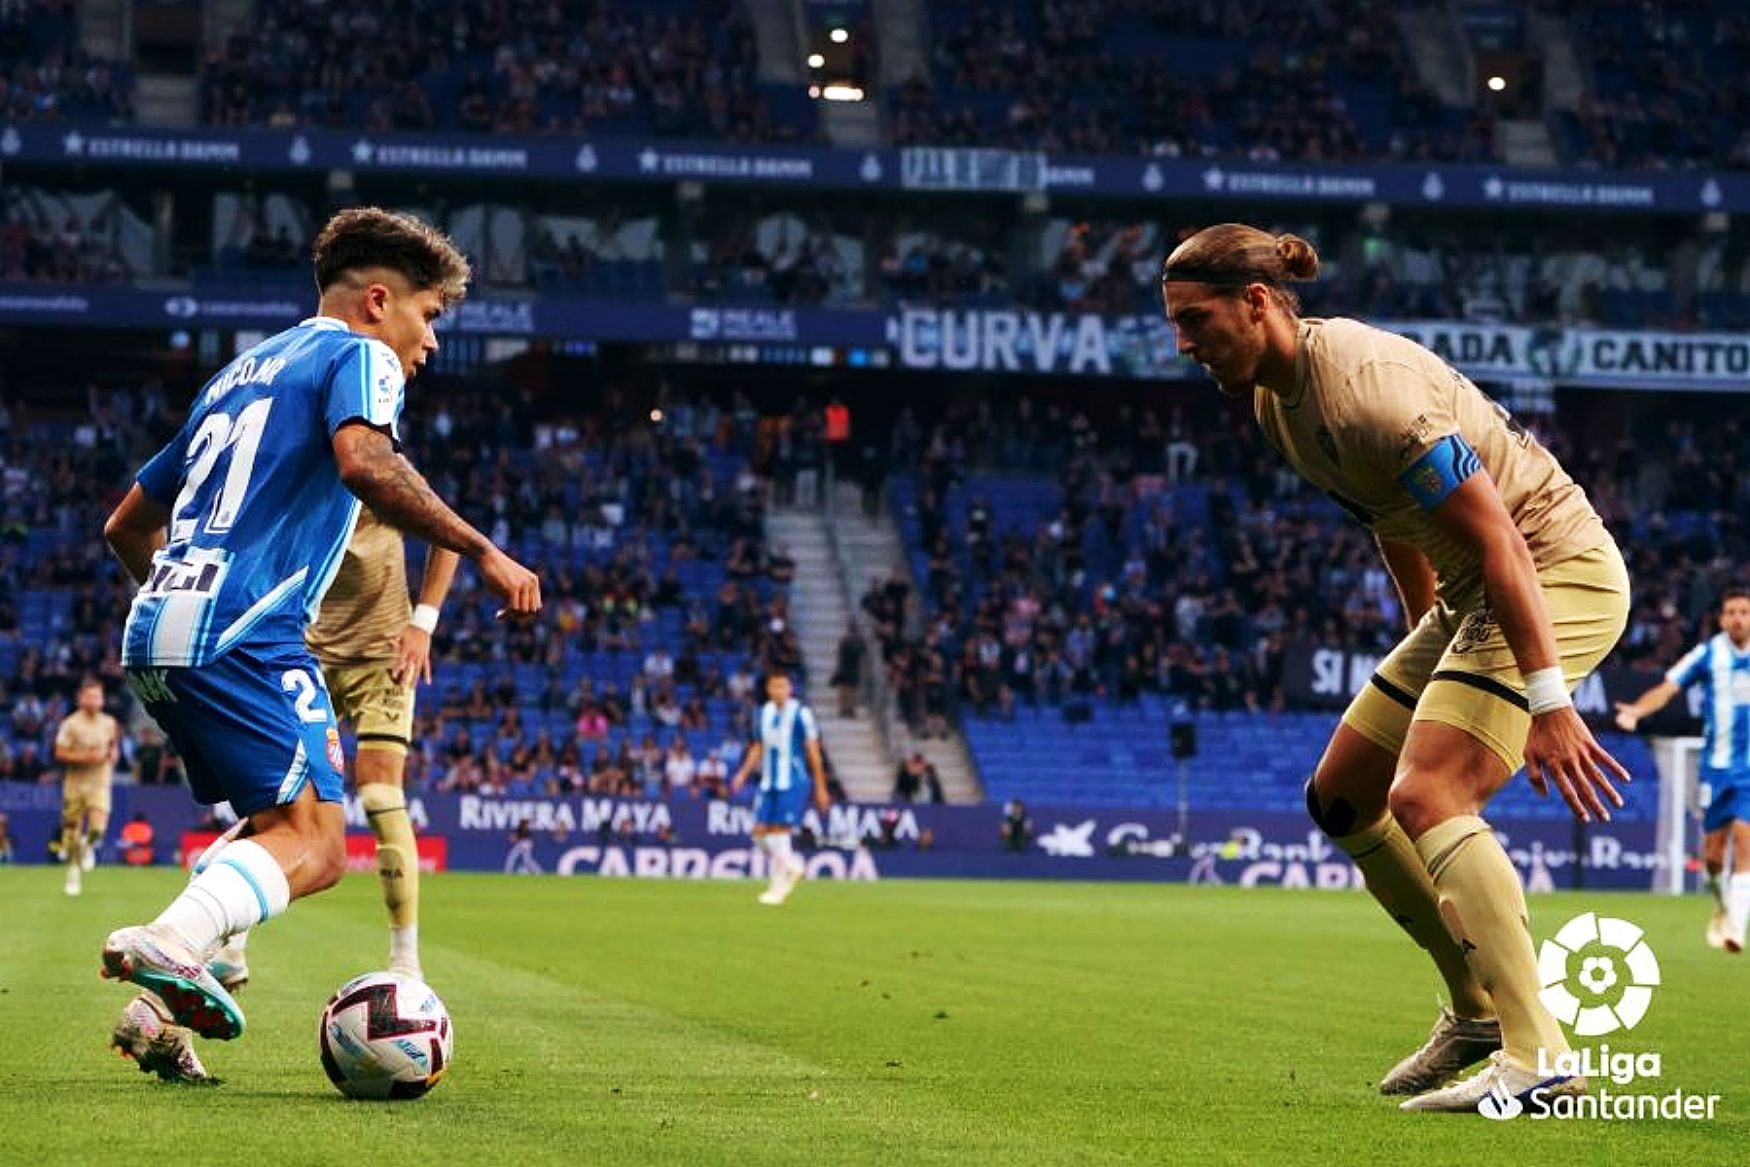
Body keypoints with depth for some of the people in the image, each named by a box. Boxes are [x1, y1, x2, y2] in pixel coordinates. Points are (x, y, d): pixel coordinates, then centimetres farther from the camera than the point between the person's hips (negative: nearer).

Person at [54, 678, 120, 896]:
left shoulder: (109, 723, 6)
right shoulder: (71, 723, -8)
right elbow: (60, 753, -10)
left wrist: (112, 754, 0)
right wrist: (85, 757, -19)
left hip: (100, 782, 2)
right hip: (75, 782, -2)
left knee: (98, 827, -17)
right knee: (72, 830, 2)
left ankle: (89, 845, 20)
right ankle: (73, 871, 23)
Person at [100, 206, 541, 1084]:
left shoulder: (242, 373, 29)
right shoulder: (360, 355, 4)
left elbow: (128, 526, 31)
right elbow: (363, 462, -20)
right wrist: (482, 553, -18)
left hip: (155, 632, 9)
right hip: (244, 635, -9)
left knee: (285, 819, 18)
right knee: (313, 844, -10)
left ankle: (163, 1004, 3)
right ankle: (171, 944, -34)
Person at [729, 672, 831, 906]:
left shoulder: (801, 714, -7)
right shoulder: (764, 713, 10)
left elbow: (813, 753, -5)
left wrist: (820, 788, -4)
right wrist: (743, 773, 7)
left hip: (792, 783, -6)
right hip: (768, 782, 6)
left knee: (779, 831, -11)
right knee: (760, 833, 1)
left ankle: (779, 888, 1)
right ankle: (793, 866, 23)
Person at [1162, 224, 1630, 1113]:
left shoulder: (1366, 388, -27)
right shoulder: (1273, 400, 3)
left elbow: (1498, 540, -29)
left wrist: (1546, 703, -32)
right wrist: (1427, 658, 21)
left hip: (1558, 571, -10)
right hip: (1469, 596, 10)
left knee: (1424, 798, -24)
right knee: (1340, 798, 10)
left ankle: (1536, 1058, -26)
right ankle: (1479, 1011, 20)